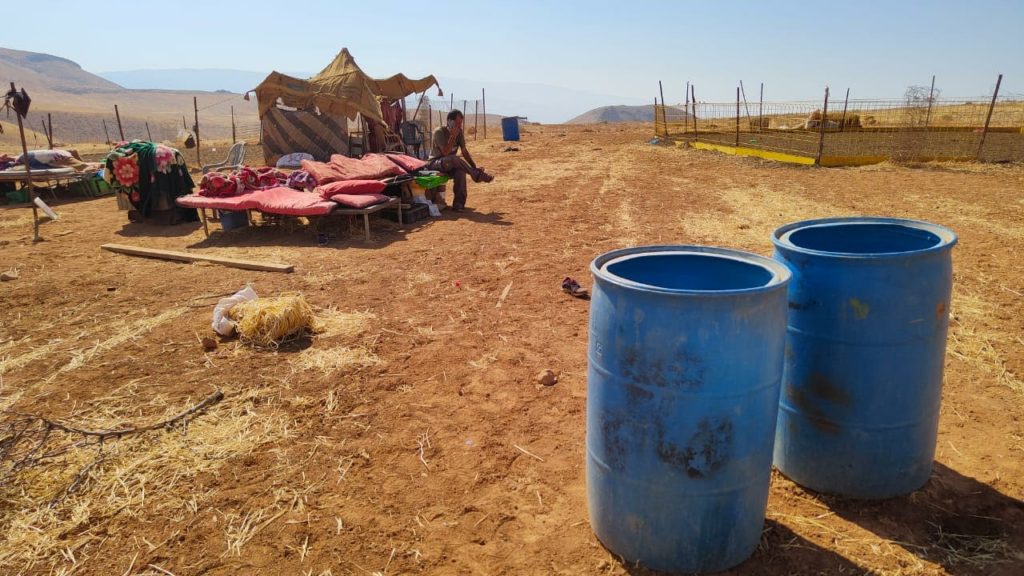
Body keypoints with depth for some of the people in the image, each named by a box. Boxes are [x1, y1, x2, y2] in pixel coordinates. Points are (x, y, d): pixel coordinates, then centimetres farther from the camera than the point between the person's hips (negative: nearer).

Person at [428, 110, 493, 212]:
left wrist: (475, 167, 0)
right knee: (454, 159, -37)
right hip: (435, 163, -5)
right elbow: (445, 152, -25)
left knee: (460, 171, -32)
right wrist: (453, 136, -25)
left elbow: (464, 152, 8)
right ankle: (478, 176, -25)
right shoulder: (439, 132, -16)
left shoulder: (459, 132, 4)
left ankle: (458, 203, -27)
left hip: (451, 164, 5)